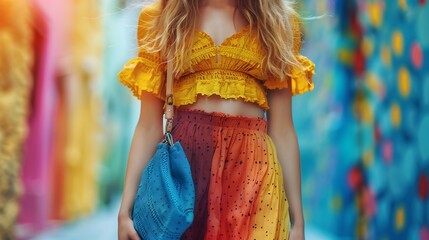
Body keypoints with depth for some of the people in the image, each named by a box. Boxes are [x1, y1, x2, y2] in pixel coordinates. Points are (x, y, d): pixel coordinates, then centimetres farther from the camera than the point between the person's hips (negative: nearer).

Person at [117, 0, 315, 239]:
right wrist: (126, 209, -4)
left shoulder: (278, 20, 7)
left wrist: (298, 219, 1)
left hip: (254, 167, 1)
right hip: (183, 159, 0)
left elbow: (282, 127, 5)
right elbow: (149, 124, 3)